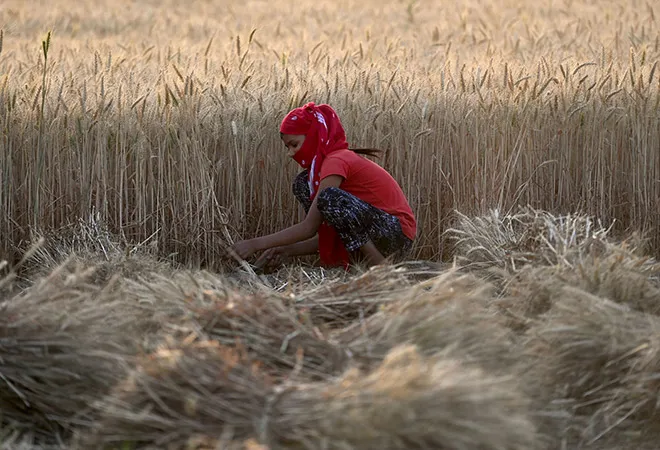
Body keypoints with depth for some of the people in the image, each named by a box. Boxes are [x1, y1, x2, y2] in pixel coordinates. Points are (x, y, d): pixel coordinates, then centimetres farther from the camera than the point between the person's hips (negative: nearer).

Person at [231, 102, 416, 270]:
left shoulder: (336, 161, -15)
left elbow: (308, 228, -18)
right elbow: (326, 237, 13)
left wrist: (256, 244, -14)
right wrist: (286, 250, 2)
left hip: (397, 236, -9)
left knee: (330, 197, -33)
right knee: (303, 183, 6)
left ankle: (380, 264, -16)